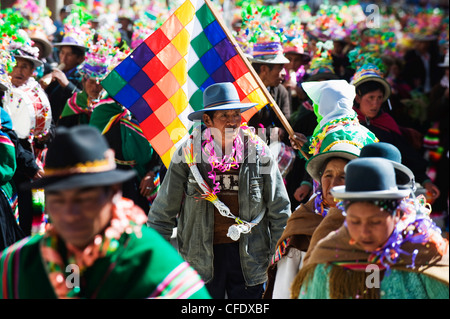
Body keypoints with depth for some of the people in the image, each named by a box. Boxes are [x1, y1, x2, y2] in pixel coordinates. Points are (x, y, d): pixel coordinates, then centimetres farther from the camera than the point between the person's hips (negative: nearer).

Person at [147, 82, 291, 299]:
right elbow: (163, 212, 4)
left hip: (249, 256, 1)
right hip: (200, 260, -1)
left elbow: (279, 211, 7)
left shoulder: (259, 151, -2)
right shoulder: (188, 153, -4)